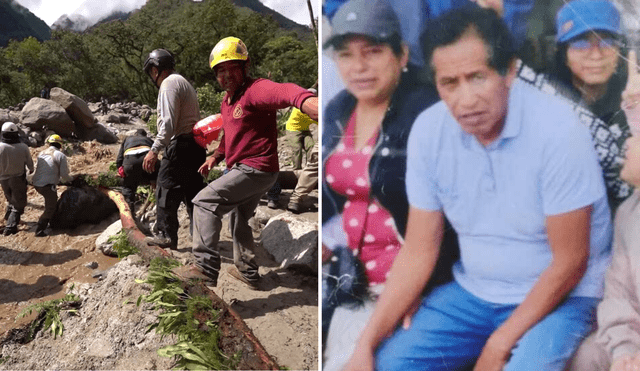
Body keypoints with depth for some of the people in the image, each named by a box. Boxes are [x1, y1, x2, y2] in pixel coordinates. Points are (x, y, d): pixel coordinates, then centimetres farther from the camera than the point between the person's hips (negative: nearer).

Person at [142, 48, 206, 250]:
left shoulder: (169, 84, -9)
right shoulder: (184, 82, 22)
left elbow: (168, 123, -20)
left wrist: (154, 150, -19)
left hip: (180, 145, -10)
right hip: (195, 144, 10)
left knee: (167, 190, -1)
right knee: (193, 190, 12)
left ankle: (167, 235, 5)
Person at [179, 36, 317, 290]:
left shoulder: (255, 90, -18)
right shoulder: (227, 101, 14)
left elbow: (282, 92, -42)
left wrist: (307, 100, -64)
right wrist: (215, 157, 15)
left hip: (256, 169, -11)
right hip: (244, 168, 11)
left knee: (204, 203, -17)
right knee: (238, 219, 25)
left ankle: (206, 268, -21)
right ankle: (247, 272, 39)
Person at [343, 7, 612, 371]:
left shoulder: (557, 130, -23)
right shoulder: (428, 130, -11)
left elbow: (569, 262, -16)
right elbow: (418, 252, -5)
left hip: (562, 296, -3)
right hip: (472, 292, 4)